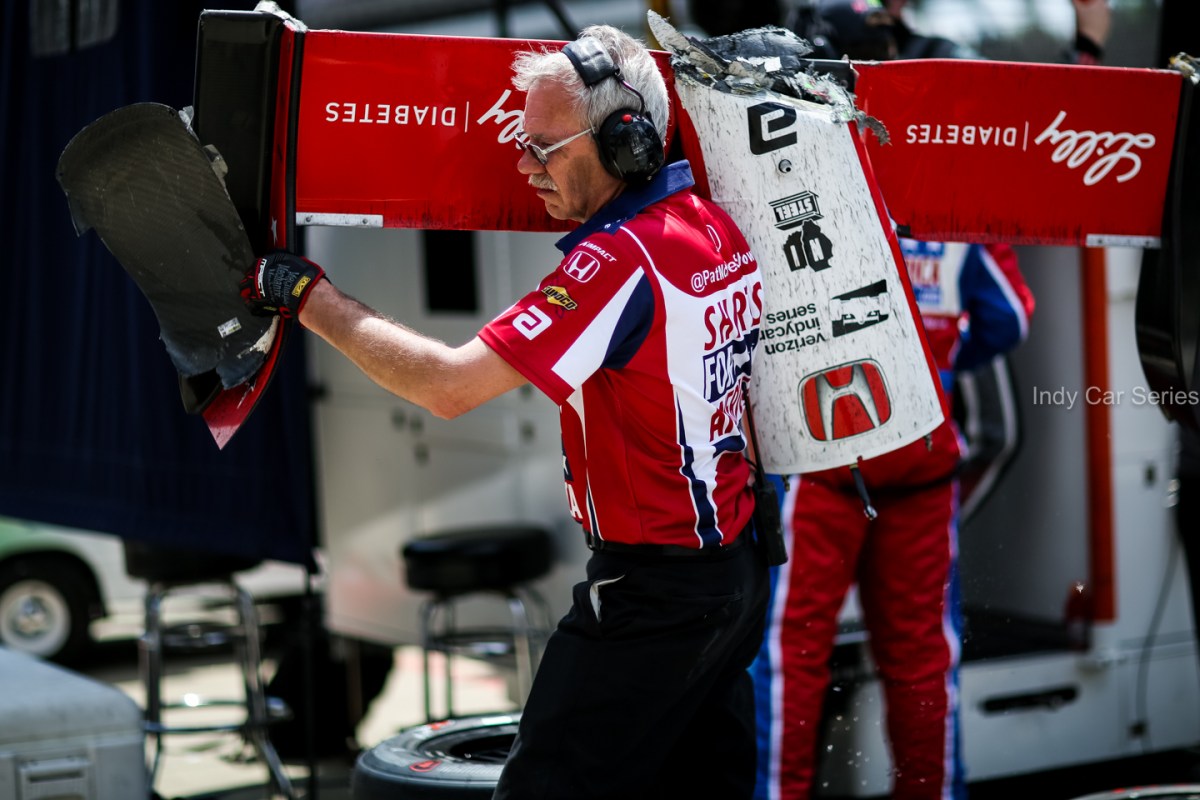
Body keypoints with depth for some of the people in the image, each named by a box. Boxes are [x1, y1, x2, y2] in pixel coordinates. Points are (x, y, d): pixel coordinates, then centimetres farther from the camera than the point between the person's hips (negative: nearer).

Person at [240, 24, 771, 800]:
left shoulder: (619, 259, -22)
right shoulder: (720, 225, 4)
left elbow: (447, 386, -23)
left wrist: (309, 295, -15)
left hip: (649, 595, -9)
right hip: (737, 573, 9)